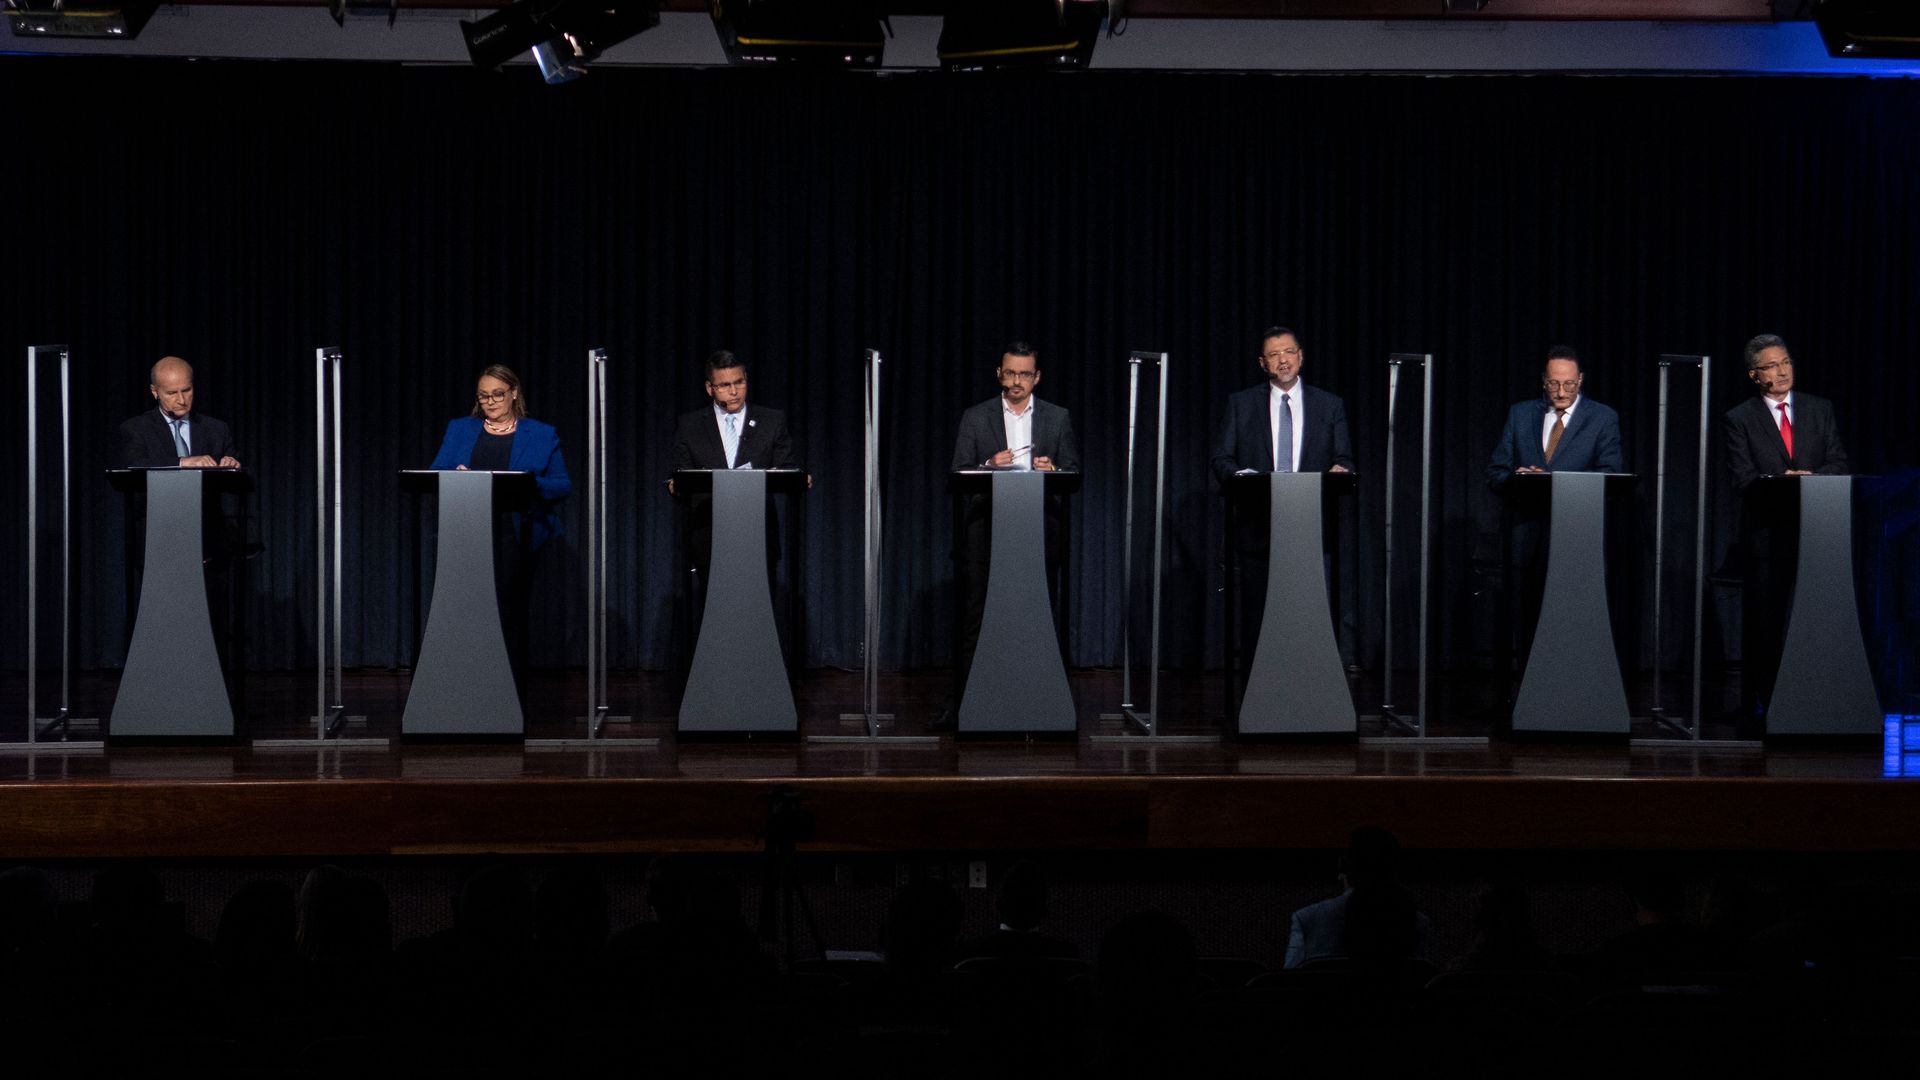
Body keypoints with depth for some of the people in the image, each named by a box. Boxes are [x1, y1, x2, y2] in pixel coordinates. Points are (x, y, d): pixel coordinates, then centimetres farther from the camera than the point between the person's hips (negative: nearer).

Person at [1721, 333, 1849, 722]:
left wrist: (1809, 479, -13)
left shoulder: (1820, 409, 11)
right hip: (1766, 533, -2)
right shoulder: (1739, 420, 3)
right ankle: (1758, 702, 6)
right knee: (1763, 619, 1)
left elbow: (1838, 462, 6)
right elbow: (1742, 479, -5)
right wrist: (1780, 482, -21)